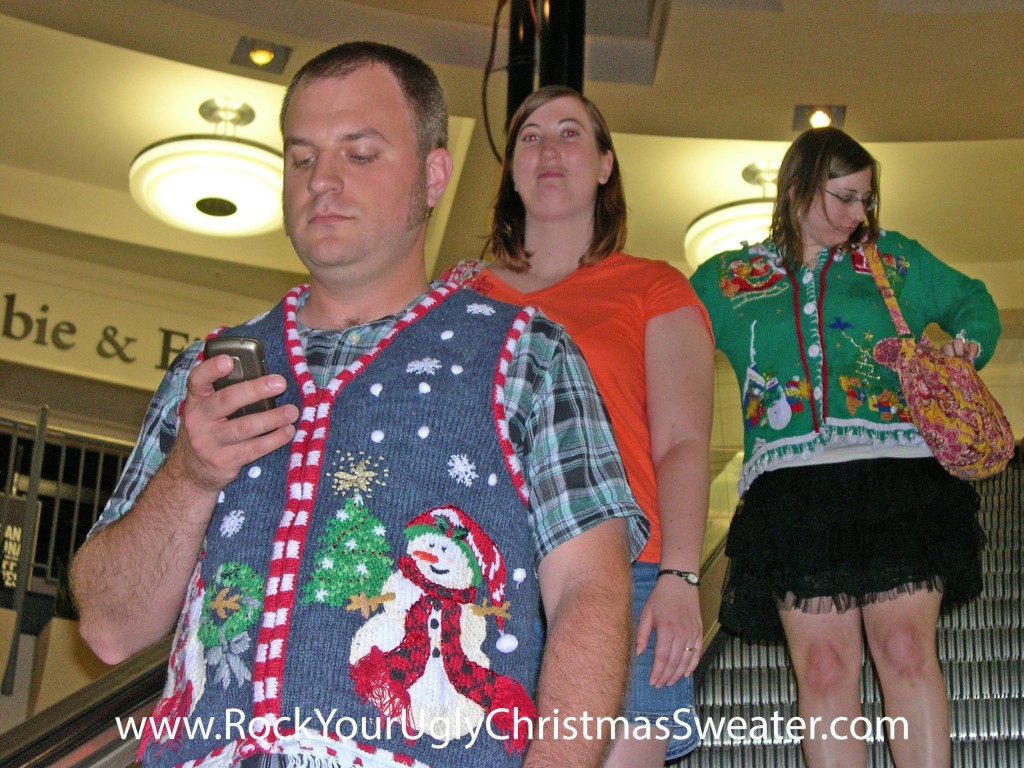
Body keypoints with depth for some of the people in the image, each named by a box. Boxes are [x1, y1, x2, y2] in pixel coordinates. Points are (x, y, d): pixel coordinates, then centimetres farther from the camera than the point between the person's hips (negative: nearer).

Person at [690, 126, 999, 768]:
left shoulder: (894, 257, 18)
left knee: (907, 649, -10)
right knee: (823, 667, -6)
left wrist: (965, 348, 8)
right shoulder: (727, 279, 17)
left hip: (897, 477, 0)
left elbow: (972, 302, 28)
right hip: (793, 485, 0)